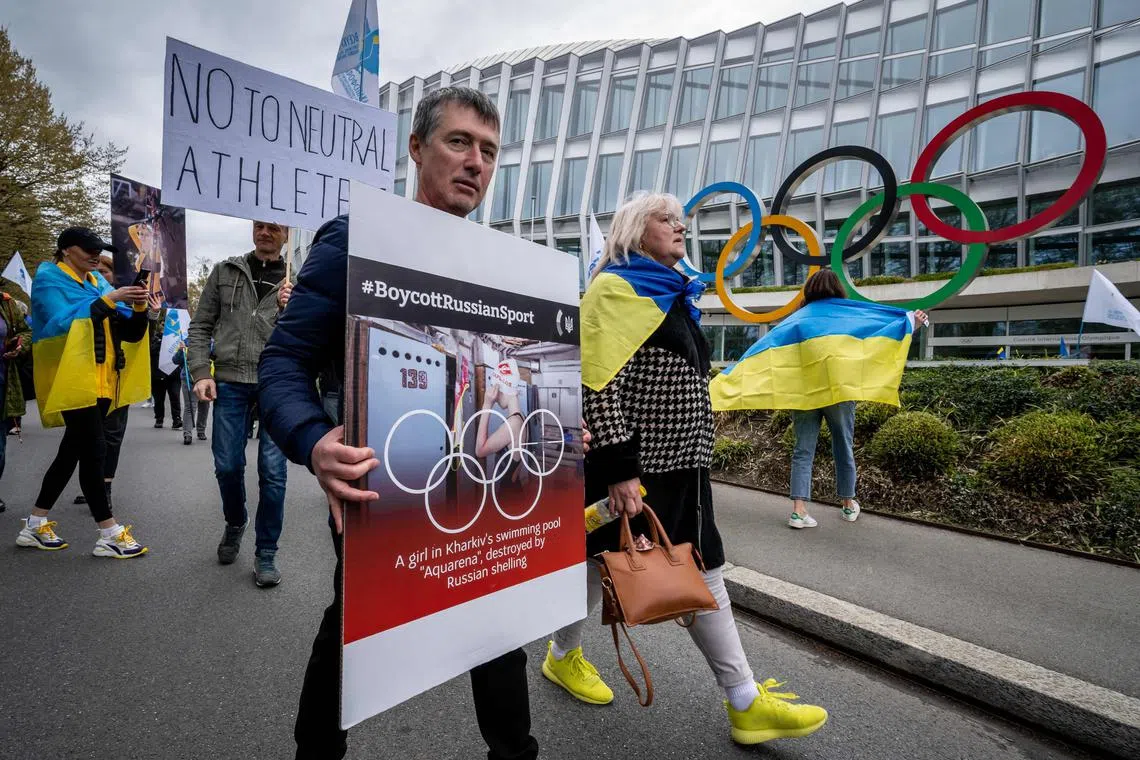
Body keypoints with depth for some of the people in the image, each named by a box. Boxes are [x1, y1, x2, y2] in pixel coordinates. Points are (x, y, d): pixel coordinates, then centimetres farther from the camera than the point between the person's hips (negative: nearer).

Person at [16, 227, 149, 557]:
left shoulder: (98, 283, 16)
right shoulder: (49, 278, -1)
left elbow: (129, 332, 11)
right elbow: (62, 321, -19)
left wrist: (138, 309, -8)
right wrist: (108, 300, -23)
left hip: (100, 382, 7)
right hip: (73, 380, -7)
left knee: (73, 452, 11)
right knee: (94, 450, -9)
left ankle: (35, 525, 25)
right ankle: (110, 534, -4)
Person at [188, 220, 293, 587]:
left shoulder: (296, 283, 5)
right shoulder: (225, 272, 10)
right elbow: (200, 327, 10)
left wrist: (288, 308, -17)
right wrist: (201, 373, 0)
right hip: (230, 383, 2)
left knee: (272, 470, -1)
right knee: (227, 465, 9)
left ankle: (266, 553, 13)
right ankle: (235, 523, 38)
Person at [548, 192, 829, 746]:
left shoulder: (674, 294, 17)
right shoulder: (615, 288, -11)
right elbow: (598, 385, -21)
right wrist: (619, 470, -24)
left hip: (682, 463, 9)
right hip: (631, 465, -8)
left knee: (704, 575, 11)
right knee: (602, 563, 11)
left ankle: (746, 703, 23)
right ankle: (562, 655, 38)